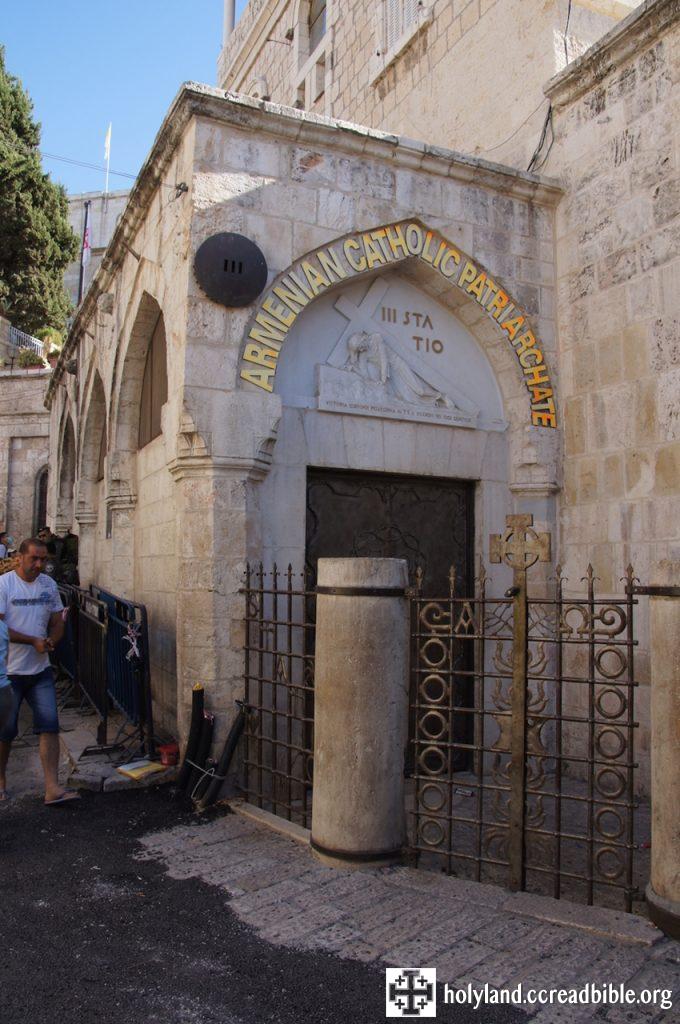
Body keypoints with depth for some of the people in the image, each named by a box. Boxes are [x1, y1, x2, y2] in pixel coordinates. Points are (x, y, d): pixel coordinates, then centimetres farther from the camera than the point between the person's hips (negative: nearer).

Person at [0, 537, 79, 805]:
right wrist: (34, 641, -18)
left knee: (50, 725, -4)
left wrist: (50, 642, -9)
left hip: (41, 670, 4)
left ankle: (52, 788, -3)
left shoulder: (49, 584, 6)